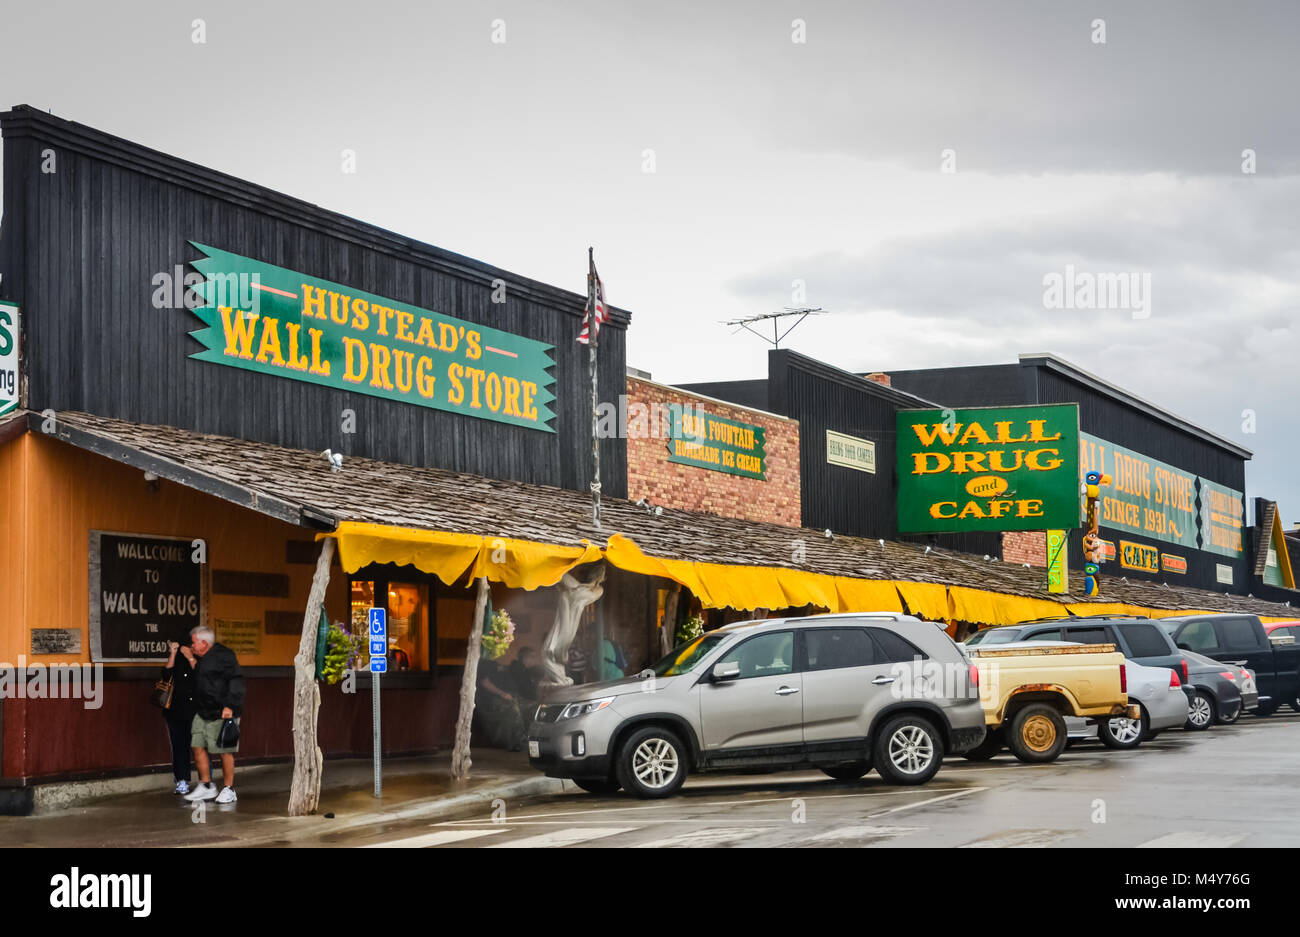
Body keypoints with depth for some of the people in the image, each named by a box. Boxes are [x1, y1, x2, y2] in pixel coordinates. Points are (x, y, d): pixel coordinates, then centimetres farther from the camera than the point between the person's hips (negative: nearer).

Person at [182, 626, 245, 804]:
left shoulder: (223, 655, -11)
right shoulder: (202, 659, 18)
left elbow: (236, 681, -16)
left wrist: (229, 706, -22)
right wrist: (191, 659, 21)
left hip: (221, 713, -9)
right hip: (203, 712, 9)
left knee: (225, 751, -4)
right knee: (198, 747, 4)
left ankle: (228, 790, 3)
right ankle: (206, 786, 13)